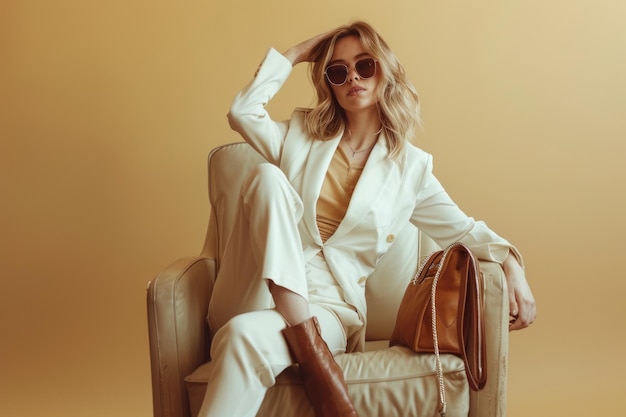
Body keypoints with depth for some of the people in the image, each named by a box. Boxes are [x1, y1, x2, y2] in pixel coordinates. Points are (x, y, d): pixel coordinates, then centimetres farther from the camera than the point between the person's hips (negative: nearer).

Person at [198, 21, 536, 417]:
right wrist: (295, 54, 8)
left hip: (329, 308, -3)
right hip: (264, 295, 3)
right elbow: (243, 112, -1)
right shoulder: (302, 135, 14)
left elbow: (461, 228, 11)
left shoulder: (409, 166, 11)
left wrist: (511, 263, -9)